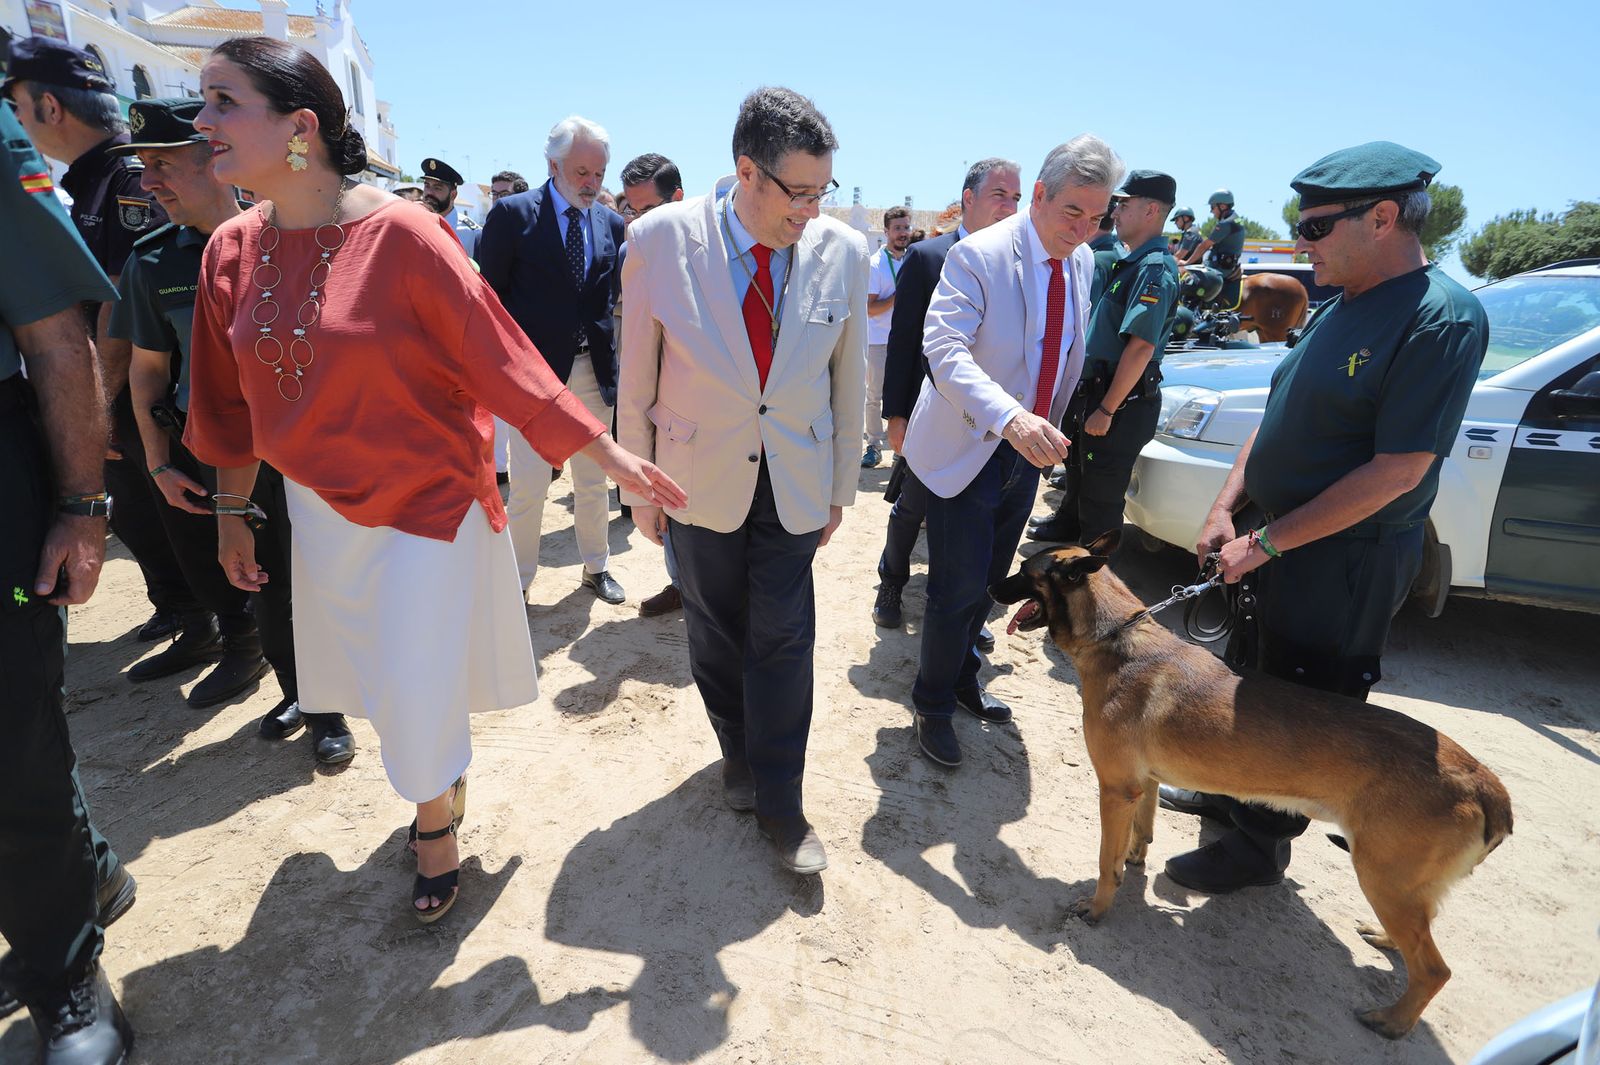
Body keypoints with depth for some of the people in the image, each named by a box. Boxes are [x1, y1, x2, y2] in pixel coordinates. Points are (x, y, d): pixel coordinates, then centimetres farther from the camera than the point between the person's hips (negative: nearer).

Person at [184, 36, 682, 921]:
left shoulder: (402, 235, -17)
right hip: (321, 511, 6)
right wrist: (232, 511, 15)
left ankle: (436, 821, 35)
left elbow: (501, 359, -17)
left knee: (420, 691, 4)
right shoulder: (232, 250, 0)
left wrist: (614, 459, -19)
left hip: (428, 506, -5)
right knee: (373, 676, 19)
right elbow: (232, 400, 9)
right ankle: (444, 772, 49)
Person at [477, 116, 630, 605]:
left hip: (593, 369, 4)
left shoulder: (611, 223, 8)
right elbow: (491, 295, -3)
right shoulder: (512, 213, -4)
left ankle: (597, 568, 31)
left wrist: (613, 357, 2)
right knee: (528, 486, -1)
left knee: (593, 480, 14)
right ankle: (516, 582, 17)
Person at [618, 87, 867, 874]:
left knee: (783, 639, 5)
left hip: (794, 478, 1)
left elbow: (849, 380, 1)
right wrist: (638, 485, 0)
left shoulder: (844, 252, -8)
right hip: (698, 477, 0)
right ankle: (738, 755, 40)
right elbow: (637, 379, -5)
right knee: (715, 631, 14)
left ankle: (778, 802, 23)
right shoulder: (659, 239, -13)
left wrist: (840, 486, 5)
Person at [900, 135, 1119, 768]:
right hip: (967, 450, -7)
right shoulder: (978, 256, -18)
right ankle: (933, 704, 22)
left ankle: (961, 678, 41)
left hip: (1028, 450, 7)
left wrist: (1046, 427, 16)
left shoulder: (1082, 262, 5)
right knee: (958, 589, -1)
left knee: (989, 579, 19)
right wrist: (1010, 416, -43)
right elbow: (944, 349, -30)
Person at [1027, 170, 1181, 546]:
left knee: (1100, 494, 2)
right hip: (1092, 388, 10)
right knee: (1078, 470, 27)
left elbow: (1141, 347, -26)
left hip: (1121, 401, -10)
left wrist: (1107, 409, -25)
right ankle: (1066, 526, 49)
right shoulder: (1131, 262, 13)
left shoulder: (1155, 268, -19)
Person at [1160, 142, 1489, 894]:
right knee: (1247, 677, 22)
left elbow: (1398, 469, -23)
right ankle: (1229, 790, 43)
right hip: (1273, 537, 8)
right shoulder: (1341, 308, 8)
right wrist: (1228, 509, -1)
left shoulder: (1443, 318, -19)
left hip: (1345, 562, -8)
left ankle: (1259, 847, 26)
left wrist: (1268, 542, -21)